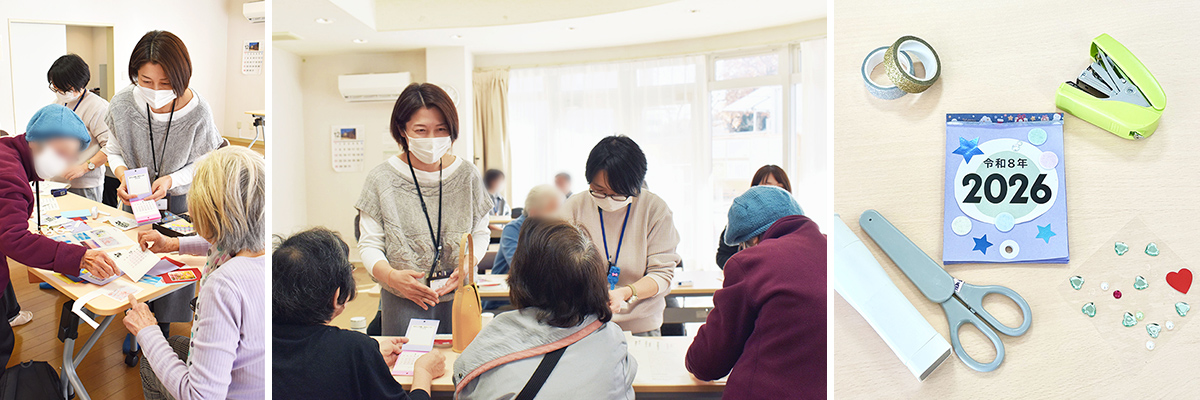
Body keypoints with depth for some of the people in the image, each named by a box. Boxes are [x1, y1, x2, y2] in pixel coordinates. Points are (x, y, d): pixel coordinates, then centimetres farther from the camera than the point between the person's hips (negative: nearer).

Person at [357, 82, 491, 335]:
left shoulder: (467, 176, 2)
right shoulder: (381, 180, -3)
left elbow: (480, 232, 11)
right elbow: (369, 245, -1)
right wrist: (392, 276, -20)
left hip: (459, 298, 2)